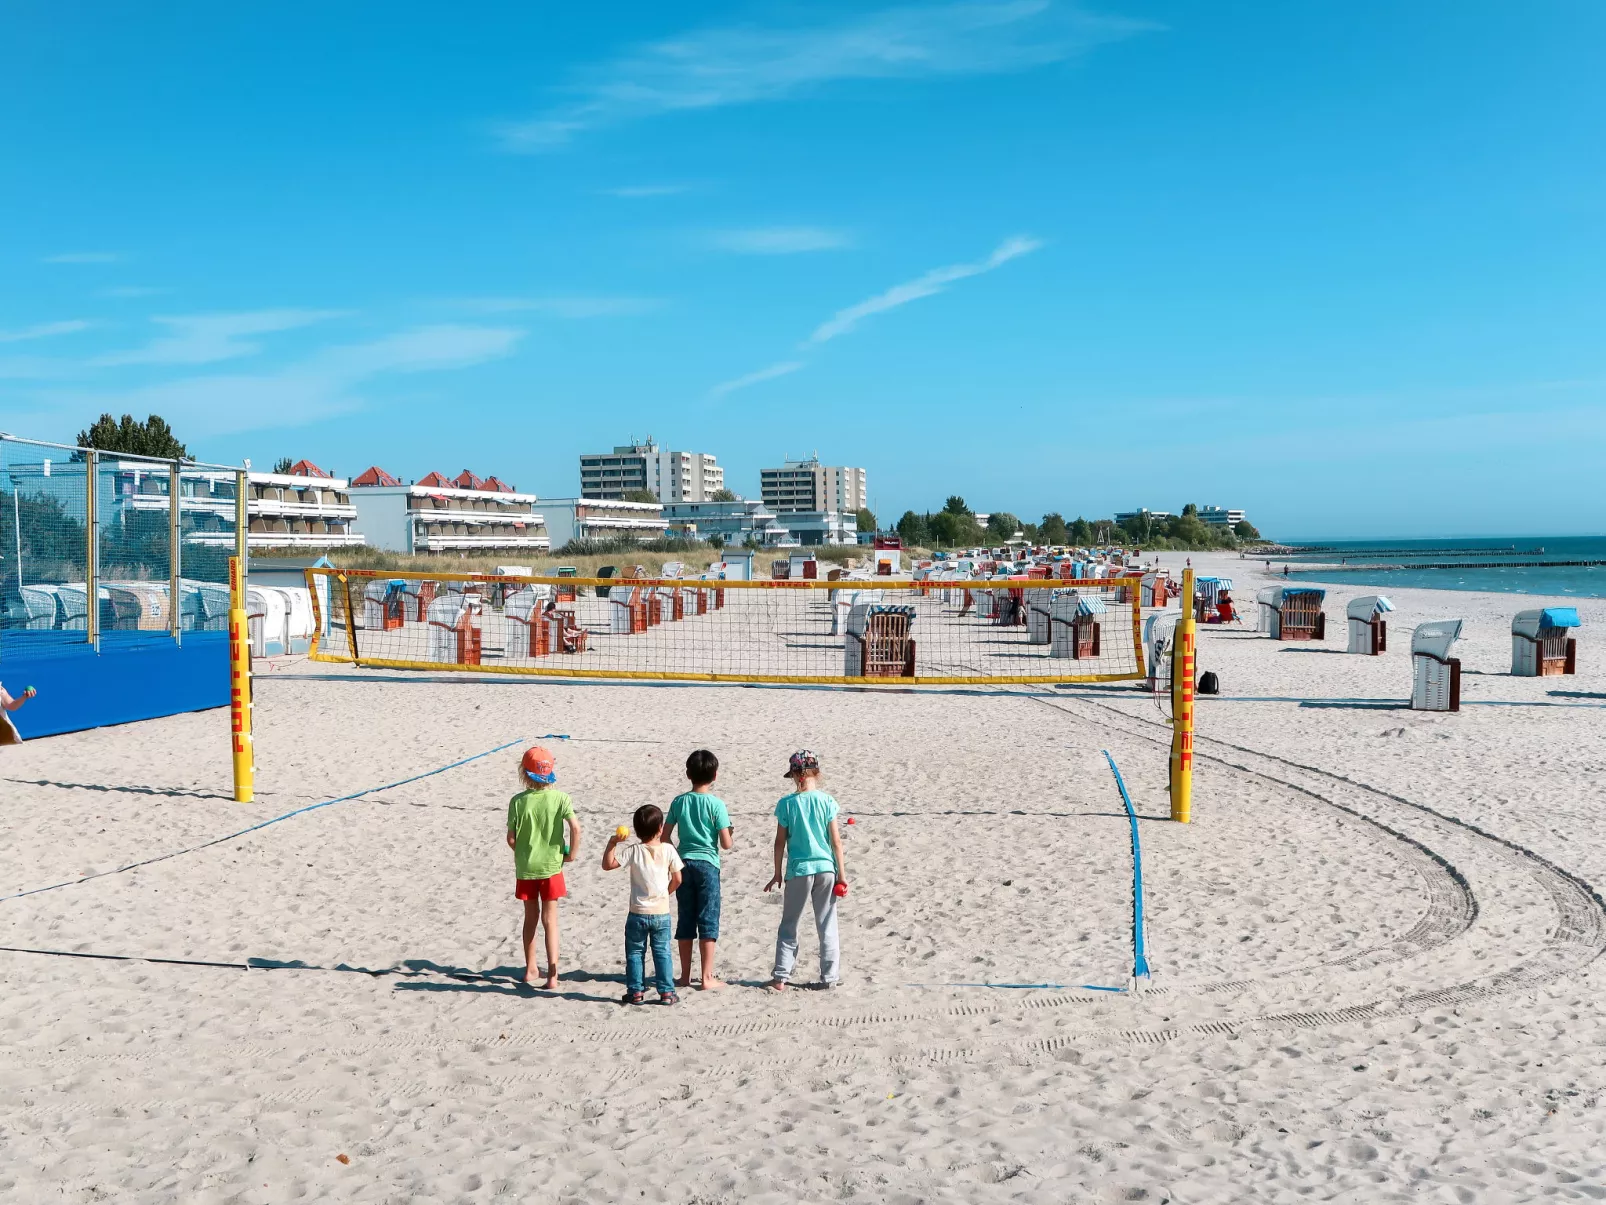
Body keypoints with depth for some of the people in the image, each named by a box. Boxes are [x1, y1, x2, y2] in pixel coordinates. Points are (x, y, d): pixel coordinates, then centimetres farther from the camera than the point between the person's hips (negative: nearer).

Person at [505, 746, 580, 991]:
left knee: (531, 917, 17)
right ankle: (552, 975, -2)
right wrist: (572, 853, -4)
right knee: (550, 919, 3)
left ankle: (530, 969, 28)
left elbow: (511, 838, -6)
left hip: (525, 868, 1)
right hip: (551, 866, -1)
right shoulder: (560, 798, -9)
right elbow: (575, 827, -19)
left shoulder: (517, 801, -7)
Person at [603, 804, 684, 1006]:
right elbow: (677, 879, 1)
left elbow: (607, 864, -13)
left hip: (638, 913, -1)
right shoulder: (668, 850, -5)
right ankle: (666, 992, 8)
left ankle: (636, 991, 12)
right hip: (661, 912, 1)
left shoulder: (633, 851, -10)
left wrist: (612, 843, -8)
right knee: (662, 953, 9)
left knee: (635, 952, 11)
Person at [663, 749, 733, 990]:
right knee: (708, 921, 3)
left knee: (685, 920, 11)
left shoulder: (678, 802, 1)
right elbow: (726, 843, -11)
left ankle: (685, 976, 16)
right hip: (707, 864, -3)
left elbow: (665, 836, 3)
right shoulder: (716, 804, -9)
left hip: (684, 863, 3)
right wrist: (729, 832, 10)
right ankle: (707, 977, 4)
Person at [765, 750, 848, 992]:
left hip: (798, 870, -1)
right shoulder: (827, 801, -5)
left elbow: (780, 842, -2)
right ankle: (829, 978, 13)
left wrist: (778, 874, 9)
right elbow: (836, 840, -3)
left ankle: (781, 977, 10)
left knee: (789, 925, 11)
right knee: (827, 926, 10)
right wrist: (841, 872, 4)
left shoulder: (786, 803, -6)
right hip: (826, 868, 1)